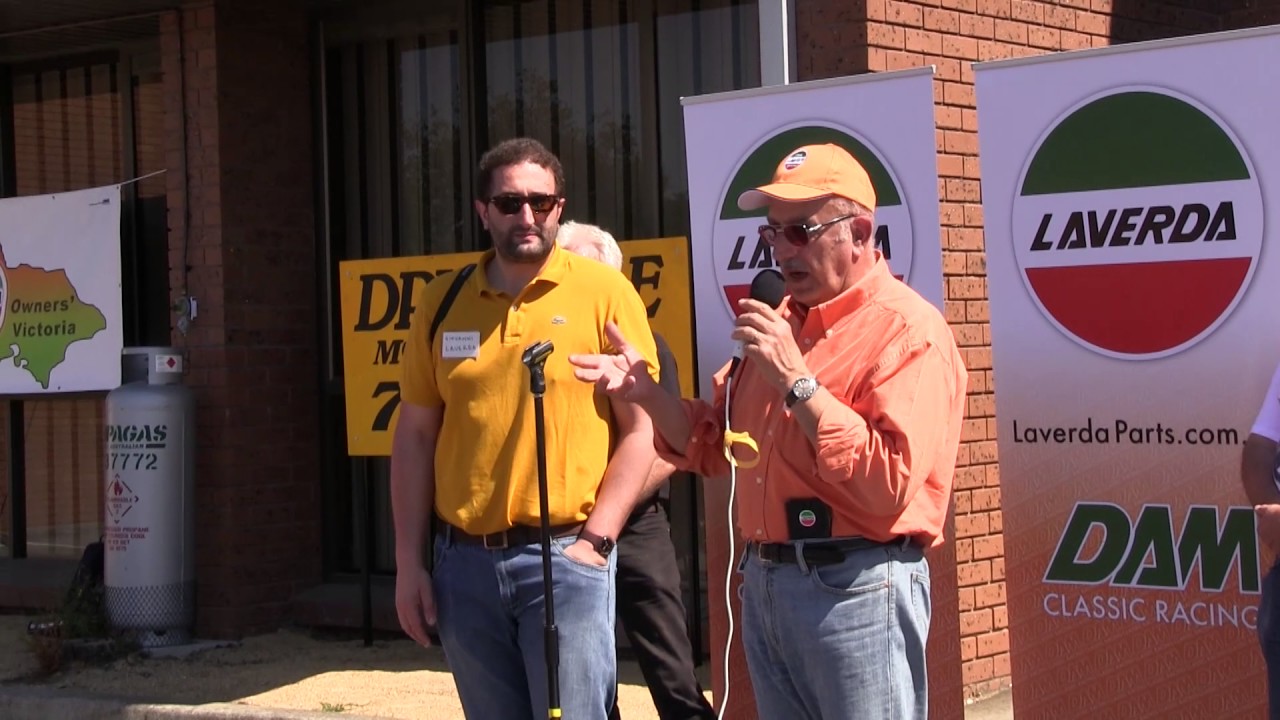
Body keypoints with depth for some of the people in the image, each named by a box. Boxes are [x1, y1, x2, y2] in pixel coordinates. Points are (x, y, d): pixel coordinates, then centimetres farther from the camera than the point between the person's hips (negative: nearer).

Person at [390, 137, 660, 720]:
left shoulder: (605, 294, -3)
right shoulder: (441, 303, 7)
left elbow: (640, 430, -3)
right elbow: (415, 436, 10)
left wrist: (595, 540, -11)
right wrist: (409, 563, 6)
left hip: (565, 558, -4)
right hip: (464, 562, 4)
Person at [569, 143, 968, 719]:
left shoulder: (909, 331, -12)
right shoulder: (781, 323, 15)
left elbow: (889, 483, -23)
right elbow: (713, 446, 20)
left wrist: (796, 382, -22)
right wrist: (648, 395, 3)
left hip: (855, 588, -8)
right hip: (763, 584, 8)